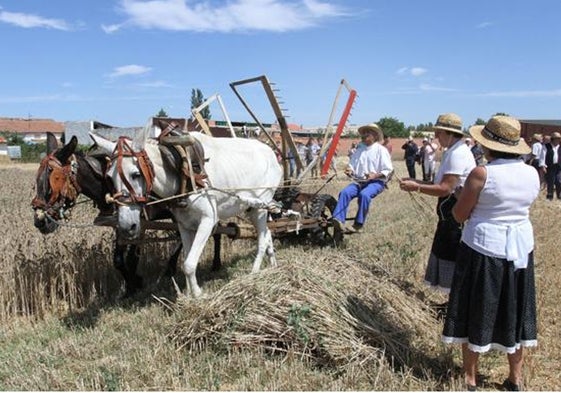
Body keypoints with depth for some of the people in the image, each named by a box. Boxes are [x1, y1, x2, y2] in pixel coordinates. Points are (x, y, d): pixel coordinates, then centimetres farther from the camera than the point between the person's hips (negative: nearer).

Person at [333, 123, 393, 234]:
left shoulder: (381, 150, 3)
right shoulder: (359, 150, 19)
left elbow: (388, 171, -3)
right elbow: (352, 165, 18)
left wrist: (375, 175, -20)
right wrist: (349, 170, -7)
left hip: (376, 182, -5)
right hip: (358, 181, 5)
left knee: (364, 194, -36)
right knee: (344, 192, -25)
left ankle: (358, 225, -29)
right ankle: (338, 220, -38)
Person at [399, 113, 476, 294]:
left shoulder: (457, 154, -19)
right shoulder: (452, 152, 14)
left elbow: (445, 189, -24)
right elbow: (441, 184, 15)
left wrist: (416, 187, -17)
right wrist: (416, 181, 8)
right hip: (450, 213, 10)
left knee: (454, 260, -1)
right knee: (447, 255, 16)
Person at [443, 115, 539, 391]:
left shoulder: (482, 174, -17)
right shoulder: (532, 174, 0)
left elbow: (459, 215, -10)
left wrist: (470, 194, 6)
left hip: (484, 248, -5)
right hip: (520, 247, 5)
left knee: (477, 311, 8)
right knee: (513, 311, 17)